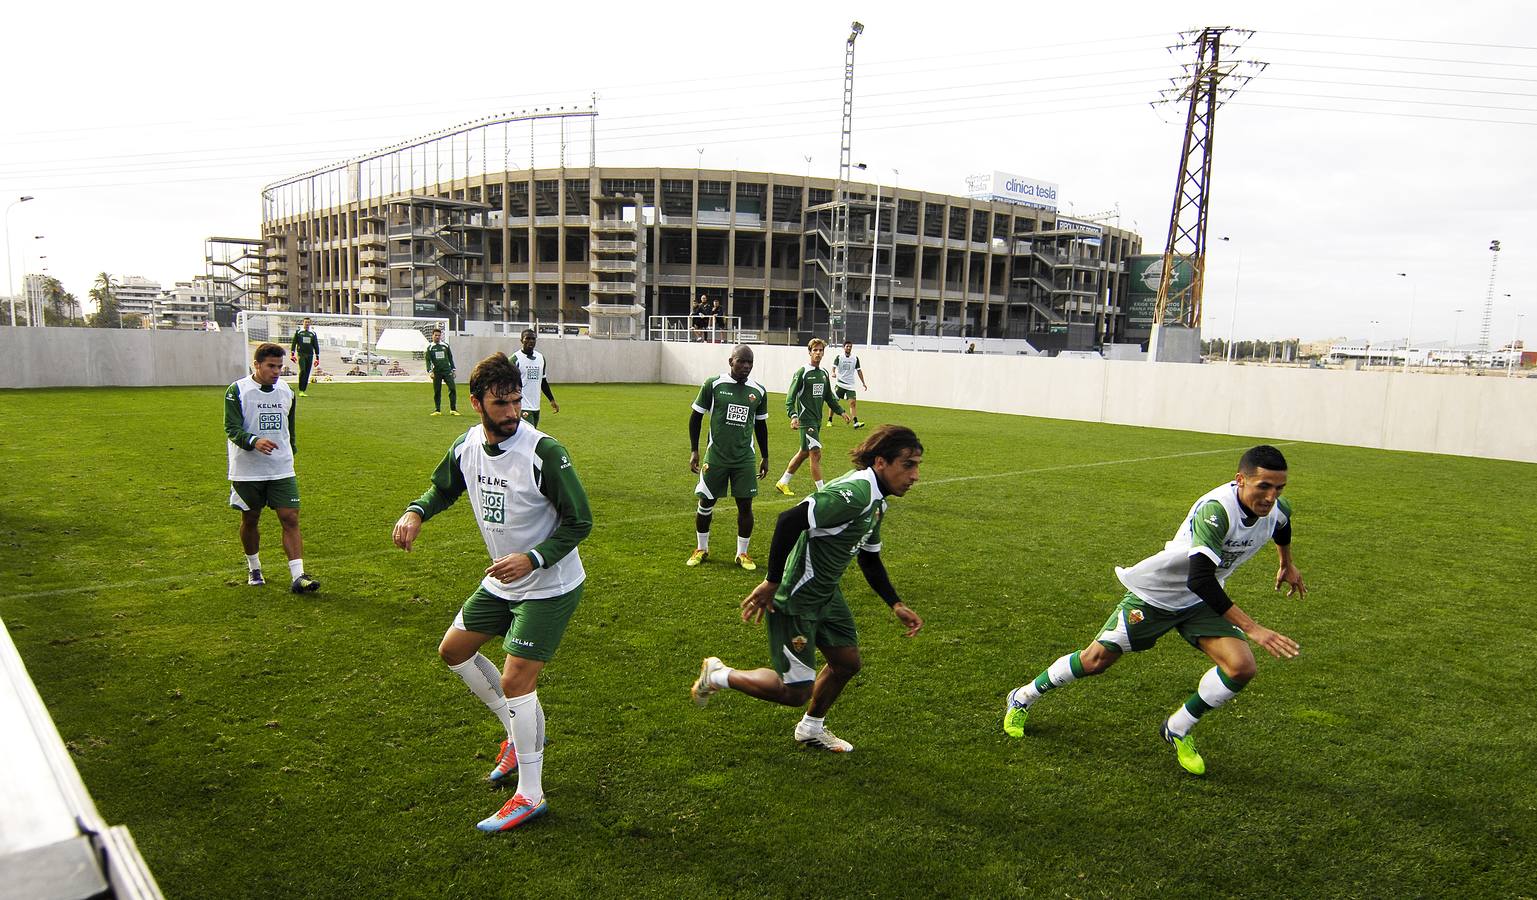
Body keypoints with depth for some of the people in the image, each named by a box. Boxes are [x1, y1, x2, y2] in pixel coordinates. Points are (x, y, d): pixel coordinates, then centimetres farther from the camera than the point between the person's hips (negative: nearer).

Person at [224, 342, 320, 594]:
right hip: (247, 470, -3)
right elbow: (231, 428, -15)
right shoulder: (237, 391, -7)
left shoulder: (286, 391, 8)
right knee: (250, 520, 12)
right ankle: (254, 569, 33)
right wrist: (254, 441, -32)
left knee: (290, 518, -7)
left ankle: (298, 576, -9)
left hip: (282, 470, 3)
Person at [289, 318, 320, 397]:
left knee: (307, 373, 2)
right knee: (302, 370, -18)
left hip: (310, 355, 3)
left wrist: (317, 357, 10)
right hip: (301, 354, -3)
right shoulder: (298, 332, 7)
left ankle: (303, 390, 10)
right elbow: (293, 343, 6)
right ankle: (300, 390, -15)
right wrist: (292, 354, -4)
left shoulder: (313, 333, 13)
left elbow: (316, 346, 15)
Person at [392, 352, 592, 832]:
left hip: (549, 587, -8)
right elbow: (443, 488, 17)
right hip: (501, 582, 8)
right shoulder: (467, 445, -4)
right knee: (453, 650, 18)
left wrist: (533, 559, -30)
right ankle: (518, 734, 34)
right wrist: (416, 511, -4)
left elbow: (580, 522, -20)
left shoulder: (544, 453, -25)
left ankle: (530, 796, 9)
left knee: (516, 681, -9)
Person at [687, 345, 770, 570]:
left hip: (744, 459, 2)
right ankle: (702, 549, 27)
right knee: (706, 503, 7)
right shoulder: (713, 384, -7)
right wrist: (693, 450, -4)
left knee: (745, 505, 1)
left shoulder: (759, 391, 2)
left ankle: (742, 553, 18)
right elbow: (696, 417, 1)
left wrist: (765, 457, 15)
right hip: (715, 456, -2)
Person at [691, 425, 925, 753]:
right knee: (794, 692, -2)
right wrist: (772, 582, -28)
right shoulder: (855, 492, -28)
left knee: (847, 661, 18)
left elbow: (869, 558, 18)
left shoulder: (876, 500, 6)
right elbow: (789, 520, -35)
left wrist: (896, 605, 10)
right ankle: (717, 676, 19)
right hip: (795, 600, -10)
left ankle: (811, 728, 42)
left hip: (827, 594, 10)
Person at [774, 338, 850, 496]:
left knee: (804, 452, 14)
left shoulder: (824, 373, 12)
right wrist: (793, 415, -26)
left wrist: (841, 411, 20)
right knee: (816, 454, -10)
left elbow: (828, 396, 25)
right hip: (806, 420, -8)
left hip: (817, 421, 8)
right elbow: (790, 396, -13)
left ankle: (783, 482, 27)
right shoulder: (802, 372, -9)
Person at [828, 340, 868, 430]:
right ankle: (829, 420, 15)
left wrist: (863, 383, 10)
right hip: (840, 383, -2)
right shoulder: (839, 357, -1)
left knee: (853, 402, -10)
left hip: (850, 385, 2)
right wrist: (833, 373, -36)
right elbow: (834, 366, -13)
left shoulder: (855, 358, 6)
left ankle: (856, 422, -16)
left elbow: (859, 371, 12)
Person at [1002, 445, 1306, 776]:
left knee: (1242, 667, -16)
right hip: (1155, 592, -6)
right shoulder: (1217, 509, -35)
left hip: (1201, 600, 6)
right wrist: (1252, 628, -43)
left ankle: (1178, 730, 8)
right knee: (1096, 658, -1)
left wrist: (1288, 564, 33)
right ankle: (1022, 699, 23)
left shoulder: (1277, 509, -10)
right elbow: (1200, 579, -42)